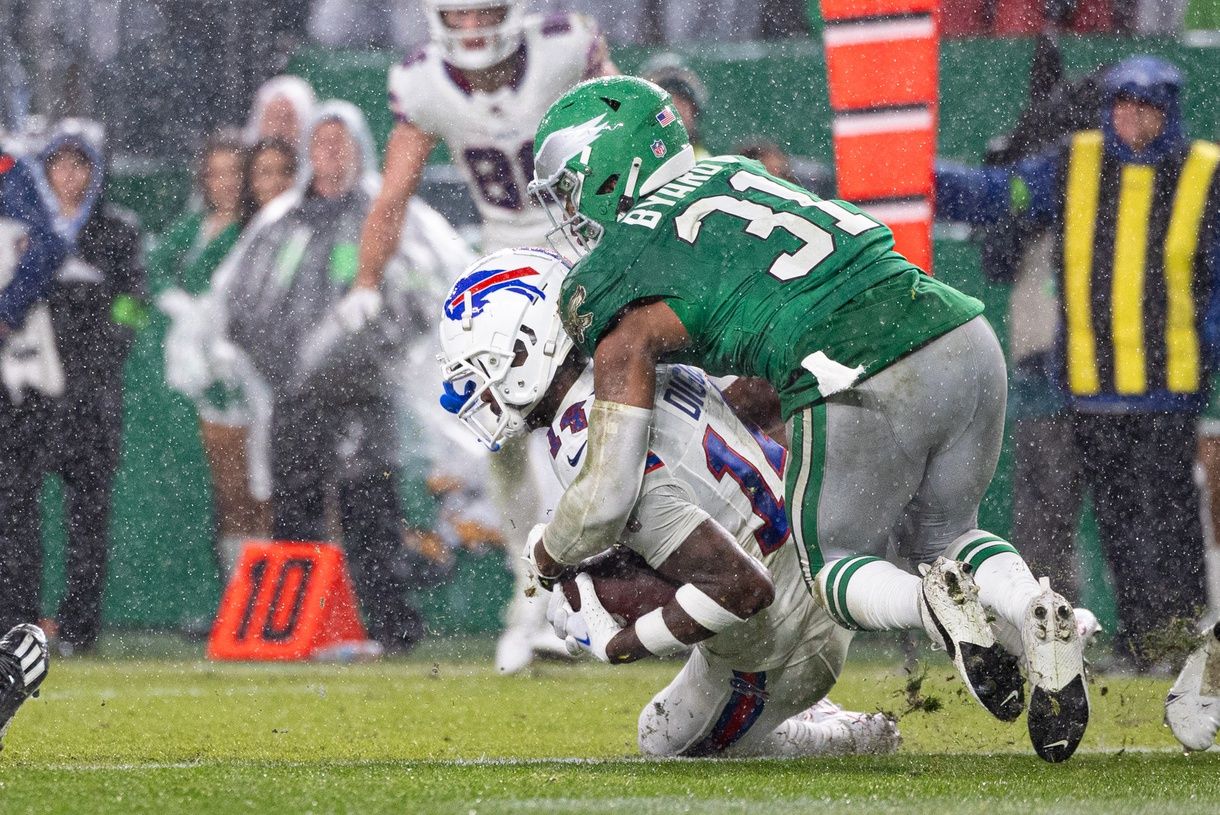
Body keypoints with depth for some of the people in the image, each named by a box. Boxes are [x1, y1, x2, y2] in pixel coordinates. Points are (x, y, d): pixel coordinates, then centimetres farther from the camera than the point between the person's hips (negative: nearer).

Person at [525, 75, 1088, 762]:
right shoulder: (730, 171, 23)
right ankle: (1034, 612, -3)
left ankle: (934, 602, -12)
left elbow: (606, 499, 5)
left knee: (835, 563, 20)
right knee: (941, 533, 28)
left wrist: (546, 555, 24)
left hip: (865, 393, -6)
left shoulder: (620, 299, 5)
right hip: (970, 342, 6)